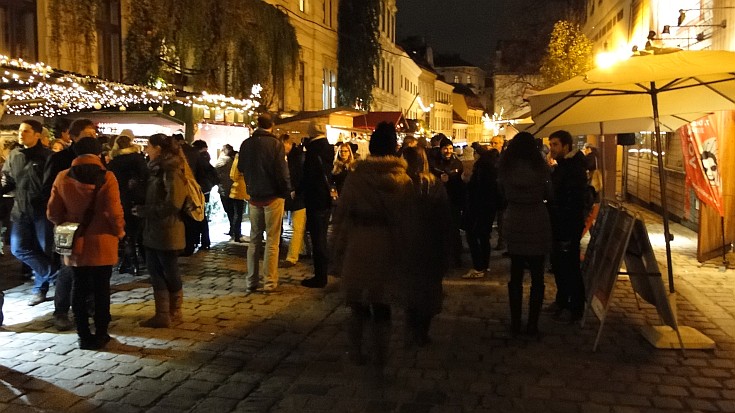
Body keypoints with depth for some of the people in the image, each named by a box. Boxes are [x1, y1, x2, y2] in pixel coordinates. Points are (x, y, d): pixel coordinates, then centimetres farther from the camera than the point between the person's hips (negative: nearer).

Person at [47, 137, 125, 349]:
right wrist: (119, 231, 0)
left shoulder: (62, 177, -2)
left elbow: (53, 213, 0)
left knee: (79, 289, 12)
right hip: (102, 244, -2)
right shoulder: (106, 177, -12)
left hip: (75, 244, 3)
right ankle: (100, 335, 13)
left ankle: (84, 336, 16)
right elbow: (114, 211, -17)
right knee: (101, 290, 8)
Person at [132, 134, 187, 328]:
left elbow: (173, 204, -21)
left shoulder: (172, 170, -14)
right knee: (156, 273, 10)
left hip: (167, 231, -9)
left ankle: (173, 312, 20)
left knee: (170, 273, 5)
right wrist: (141, 208, 4)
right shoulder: (157, 168, 13)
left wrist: (145, 211, -16)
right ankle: (162, 314, 17)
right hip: (153, 230, 9)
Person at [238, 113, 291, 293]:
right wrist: (287, 191, -4)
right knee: (272, 241, 1)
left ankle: (252, 281, 14)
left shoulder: (246, 144, 3)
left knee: (255, 239, 12)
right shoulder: (275, 143, -12)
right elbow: (282, 171, -15)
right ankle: (270, 282, 1)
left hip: (255, 197, 5)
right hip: (273, 196, -4)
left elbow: (241, 167, 16)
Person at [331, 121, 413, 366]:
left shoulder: (356, 177, -8)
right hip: (387, 247, 1)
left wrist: (337, 249, 2)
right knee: (381, 302, 14)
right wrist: (402, 246, 10)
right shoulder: (404, 181, -4)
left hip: (357, 245, -1)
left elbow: (341, 215, -6)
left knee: (357, 302, 14)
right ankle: (379, 354, 21)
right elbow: (406, 218, 0)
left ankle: (356, 352, 21)